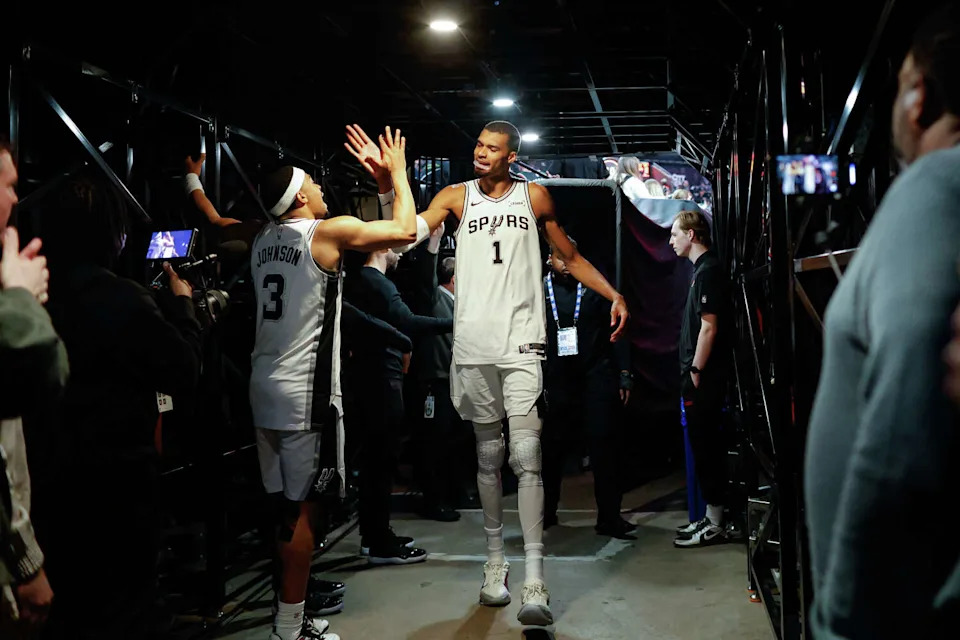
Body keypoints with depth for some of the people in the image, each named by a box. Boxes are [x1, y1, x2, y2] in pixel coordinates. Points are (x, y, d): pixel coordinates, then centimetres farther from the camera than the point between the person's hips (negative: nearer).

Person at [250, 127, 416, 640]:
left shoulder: (263, 241, 12)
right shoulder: (328, 232, -9)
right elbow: (405, 230, -5)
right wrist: (398, 172, 10)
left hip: (265, 388, 8)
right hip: (306, 393, -8)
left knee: (290, 502, 14)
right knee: (303, 506, -2)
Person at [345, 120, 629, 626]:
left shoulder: (535, 196, 9)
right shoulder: (456, 196, 9)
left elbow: (571, 257, 17)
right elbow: (410, 229, -8)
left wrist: (614, 295, 8)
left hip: (521, 342, -2)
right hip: (473, 344, 2)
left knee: (526, 456, -11)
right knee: (488, 456, 11)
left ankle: (534, 582, -11)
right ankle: (495, 561, 24)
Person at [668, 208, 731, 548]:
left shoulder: (708, 271, -14)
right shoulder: (703, 269, 16)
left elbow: (709, 328, -20)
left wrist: (696, 373, -16)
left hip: (703, 377, -10)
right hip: (699, 375, 10)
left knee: (706, 447, -4)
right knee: (706, 446, 14)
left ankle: (714, 524, 3)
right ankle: (712, 516, 22)